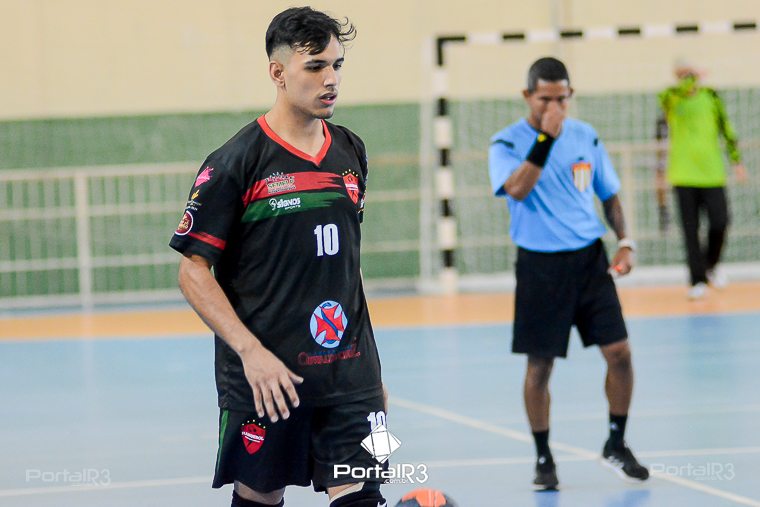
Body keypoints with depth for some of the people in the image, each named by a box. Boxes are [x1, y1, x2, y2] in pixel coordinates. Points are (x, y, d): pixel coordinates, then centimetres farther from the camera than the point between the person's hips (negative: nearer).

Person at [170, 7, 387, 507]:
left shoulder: (351, 153, 9)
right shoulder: (235, 162, -8)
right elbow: (193, 272, -9)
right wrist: (251, 352, -19)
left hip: (348, 370, 4)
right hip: (265, 372, -4)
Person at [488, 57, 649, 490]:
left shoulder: (586, 137, 6)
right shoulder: (507, 143, -6)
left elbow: (610, 195, 15)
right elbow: (517, 189, -25)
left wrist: (625, 242, 2)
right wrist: (546, 137, -27)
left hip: (589, 259, 3)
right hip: (540, 265, -3)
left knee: (619, 352, -4)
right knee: (540, 365, 1)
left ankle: (616, 446, 14)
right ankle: (544, 459, 16)